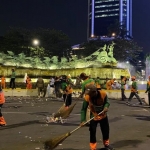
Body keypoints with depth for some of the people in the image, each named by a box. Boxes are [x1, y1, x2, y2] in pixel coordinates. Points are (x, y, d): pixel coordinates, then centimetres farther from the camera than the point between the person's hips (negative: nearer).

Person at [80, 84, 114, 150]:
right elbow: (83, 109, -19)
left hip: (103, 116, 2)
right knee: (92, 133, 0)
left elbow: (107, 102, -7)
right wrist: (83, 120, -26)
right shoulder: (87, 97, -25)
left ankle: (106, 144, 43)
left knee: (106, 131, 18)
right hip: (93, 117, -2)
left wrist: (106, 107, -30)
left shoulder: (103, 93, -22)